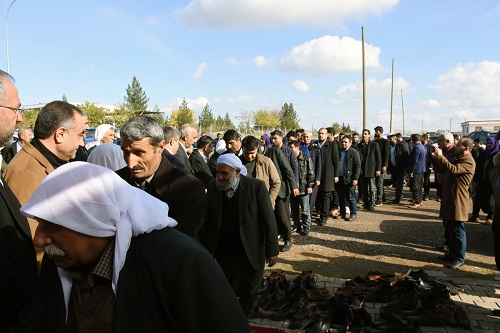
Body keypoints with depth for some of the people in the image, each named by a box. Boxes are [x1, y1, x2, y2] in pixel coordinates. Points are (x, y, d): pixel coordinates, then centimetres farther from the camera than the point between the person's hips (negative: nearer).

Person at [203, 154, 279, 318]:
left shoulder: (256, 186, -15)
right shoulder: (213, 186, -5)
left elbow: (269, 220, -10)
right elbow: (208, 220, 1)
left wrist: (271, 250, -9)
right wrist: (206, 249, 1)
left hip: (251, 253, -2)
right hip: (223, 253, 2)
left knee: (249, 294, 13)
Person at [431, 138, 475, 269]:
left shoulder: (468, 162, -16)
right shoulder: (457, 158, 15)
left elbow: (453, 169, -32)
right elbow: (442, 168, 19)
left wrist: (440, 156, -27)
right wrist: (435, 157, 3)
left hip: (458, 202, -10)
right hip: (449, 199, 10)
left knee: (458, 231, 0)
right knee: (450, 229, 18)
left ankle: (460, 259, 10)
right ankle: (452, 253, 31)